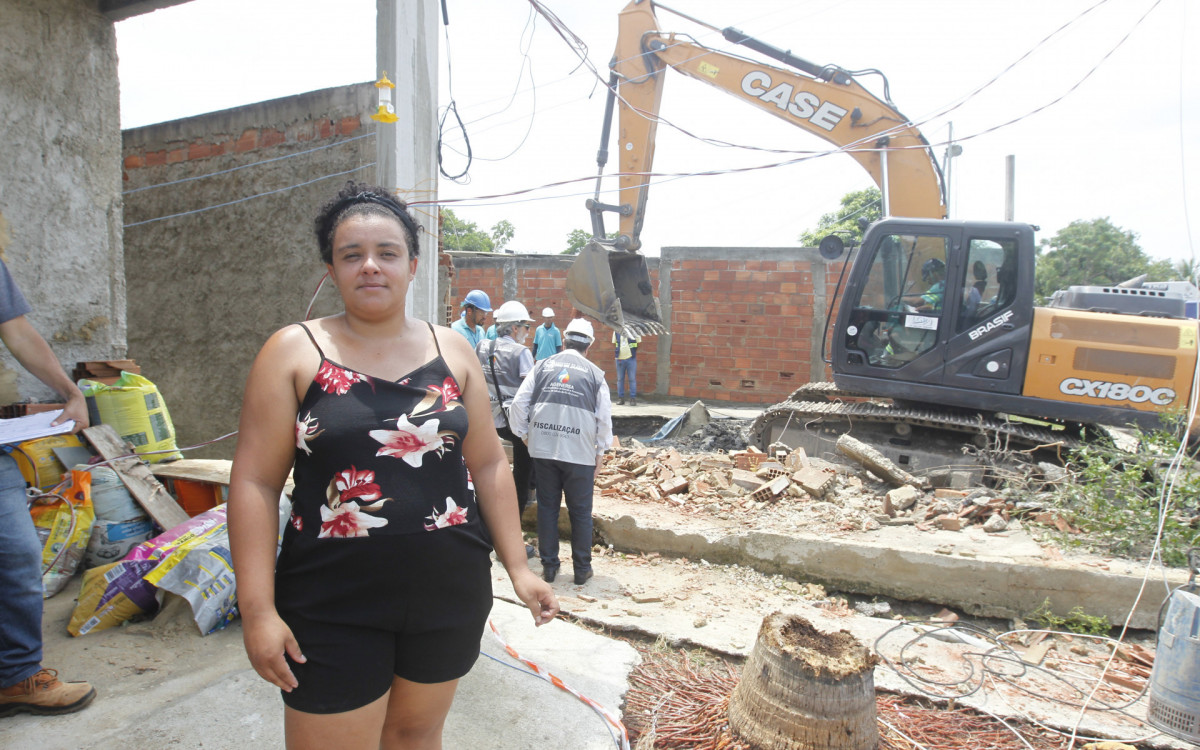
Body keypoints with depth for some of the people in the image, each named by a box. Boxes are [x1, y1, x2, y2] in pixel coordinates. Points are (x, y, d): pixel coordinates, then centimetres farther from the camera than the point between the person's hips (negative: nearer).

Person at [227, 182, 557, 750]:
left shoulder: (452, 351, 4)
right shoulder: (293, 352, -5)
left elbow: (489, 465, 6)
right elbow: (255, 482, -7)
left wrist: (518, 567, 2)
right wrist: (258, 609, -12)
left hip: (449, 595, 3)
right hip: (334, 607, -2)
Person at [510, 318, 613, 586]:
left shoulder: (542, 366, 5)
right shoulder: (594, 374, 1)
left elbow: (519, 403, 2)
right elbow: (605, 417, 0)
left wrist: (524, 433, 15)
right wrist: (600, 452, 11)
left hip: (543, 450, 2)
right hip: (580, 453, -1)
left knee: (547, 507, 13)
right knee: (580, 512, 10)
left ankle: (549, 565, 21)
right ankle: (582, 569, 18)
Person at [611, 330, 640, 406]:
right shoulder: (616, 331, 5)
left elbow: (639, 343, 4)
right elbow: (614, 344, 13)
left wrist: (633, 353, -3)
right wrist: (617, 352, 2)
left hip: (631, 359, -2)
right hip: (620, 359, 3)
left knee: (632, 379, -1)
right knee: (620, 379, 7)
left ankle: (633, 399, 4)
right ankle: (620, 398, 15)